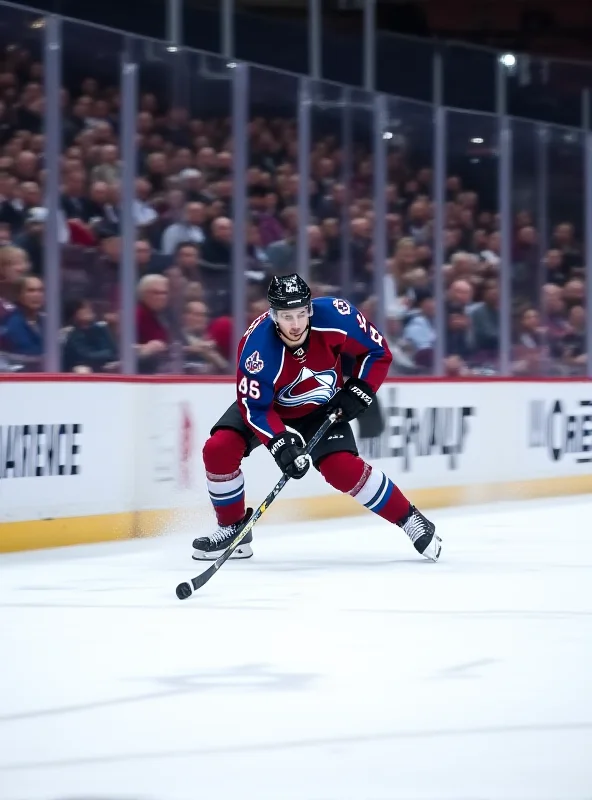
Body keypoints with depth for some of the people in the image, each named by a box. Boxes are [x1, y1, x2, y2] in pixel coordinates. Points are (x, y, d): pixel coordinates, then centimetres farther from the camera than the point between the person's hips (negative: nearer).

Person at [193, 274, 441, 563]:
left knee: (344, 469, -19)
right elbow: (255, 407, -27)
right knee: (219, 450, -19)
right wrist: (280, 444, -40)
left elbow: (378, 352, -12)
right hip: (266, 403, 0)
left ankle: (410, 520, -3)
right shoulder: (257, 345, -35)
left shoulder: (335, 317, -30)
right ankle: (233, 529, 1)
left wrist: (357, 392, -20)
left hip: (321, 407, 0)